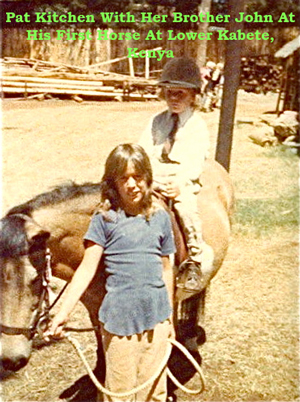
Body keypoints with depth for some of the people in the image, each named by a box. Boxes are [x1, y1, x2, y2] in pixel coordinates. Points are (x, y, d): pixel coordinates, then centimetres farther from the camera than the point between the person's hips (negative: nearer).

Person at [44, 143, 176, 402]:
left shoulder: (161, 217, 5)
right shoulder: (104, 220, -4)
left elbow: (166, 269, 11)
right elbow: (87, 268, -8)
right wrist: (63, 313, -18)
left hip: (156, 316, 3)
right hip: (119, 318, -3)